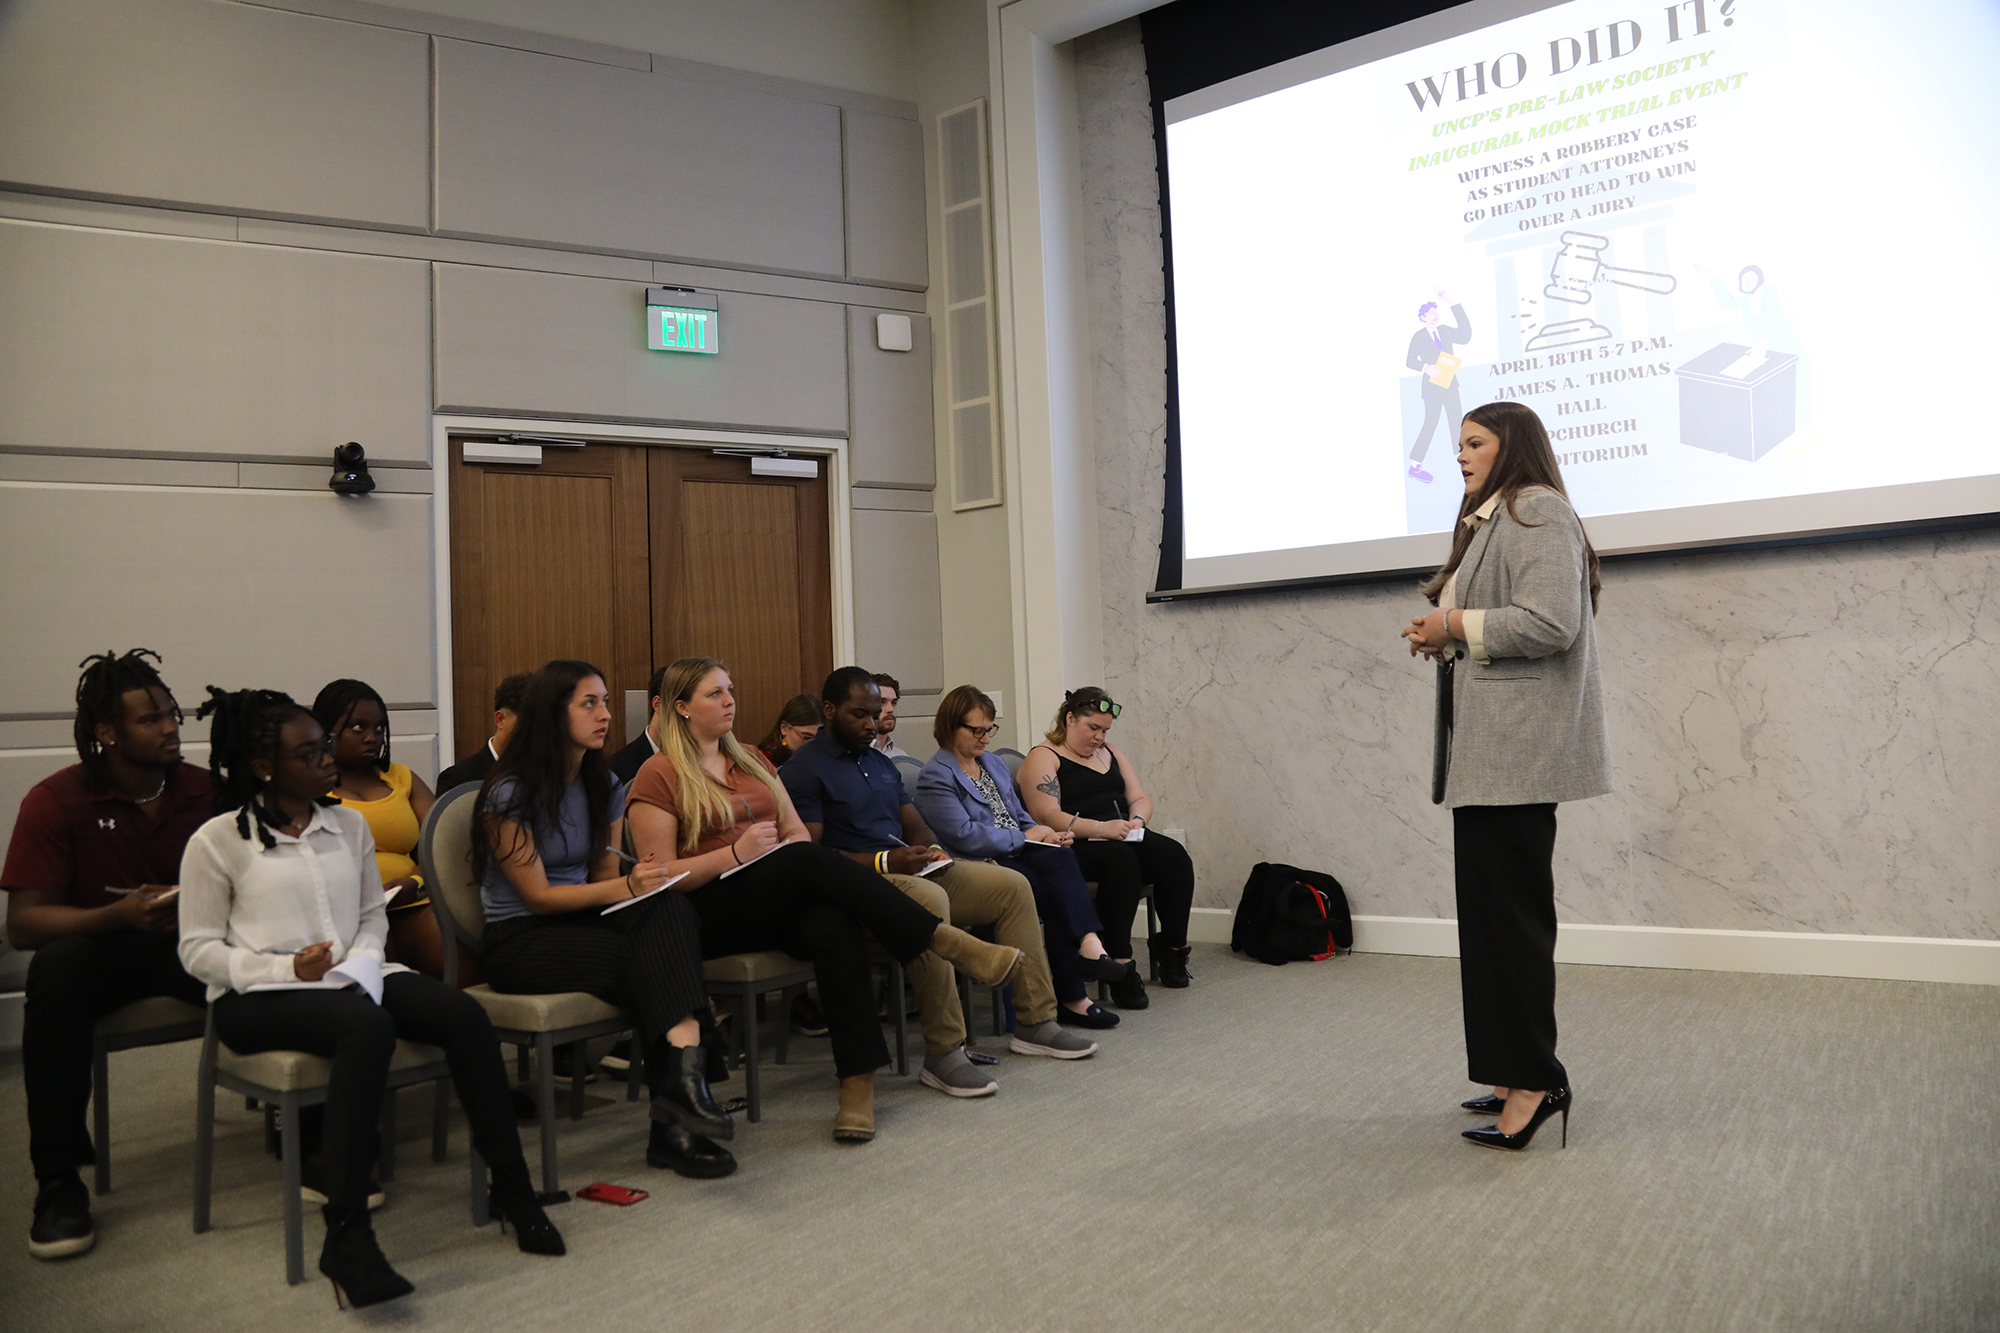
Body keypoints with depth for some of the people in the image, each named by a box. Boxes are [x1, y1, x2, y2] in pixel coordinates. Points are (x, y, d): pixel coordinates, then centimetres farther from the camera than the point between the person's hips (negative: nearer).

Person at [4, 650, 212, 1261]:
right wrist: (117, 916, -28)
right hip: (101, 946, -1)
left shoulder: (205, 791, -1)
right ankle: (59, 1180, -26)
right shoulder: (55, 801, -7)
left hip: (191, 942, 1)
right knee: (57, 968, -36)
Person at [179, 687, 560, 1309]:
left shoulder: (348, 825, 13)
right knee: (367, 1026, -38)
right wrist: (286, 968, -17)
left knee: (464, 1014, -22)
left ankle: (513, 1192, -12)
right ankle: (345, 1235, -35)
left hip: (350, 976, 5)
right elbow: (197, 949, -2)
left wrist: (362, 959, -5)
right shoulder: (217, 841, -1)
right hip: (258, 997, -5)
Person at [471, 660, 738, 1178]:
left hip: (585, 920, 5)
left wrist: (638, 888, -11)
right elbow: (538, 896, -12)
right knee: (656, 961, -33)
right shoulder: (510, 794, -10)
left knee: (673, 910, -31)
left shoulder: (605, 786, 10)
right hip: (519, 941, -5)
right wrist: (624, 887, -23)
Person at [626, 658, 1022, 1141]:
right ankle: (944, 939, -33)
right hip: (711, 912, -5)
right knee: (812, 860, -32)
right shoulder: (659, 775, 2)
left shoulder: (752, 761, 22)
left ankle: (858, 1080, -35)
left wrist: (792, 846, -6)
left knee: (835, 925, -31)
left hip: (777, 907, 5)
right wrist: (736, 854, -16)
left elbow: (798, 833, 18)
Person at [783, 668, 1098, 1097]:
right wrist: (884, 862, -23)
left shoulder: (879, 763, 23)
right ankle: (942, 1053, -34)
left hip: (911, 871, 9)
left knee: (1012, 885, -3)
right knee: (929, 900, -39)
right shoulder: (804, 770, -4)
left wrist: (931, 849, 0)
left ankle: (1035, 1022, 1)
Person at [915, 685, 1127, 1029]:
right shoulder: (935, 777, -3)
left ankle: (1088, 945, -44)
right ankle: (1071, 997, -28)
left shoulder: (994, 763, 23)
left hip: (1016, 856, 7)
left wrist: (1045, 833, 3)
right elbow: (965, 836, -14)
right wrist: (1026, 837, -8)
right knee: (1056, 893, -29)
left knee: (1061, 856, -28)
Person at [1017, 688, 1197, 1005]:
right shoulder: (1043, 758, -1)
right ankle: (1120, 965, -35)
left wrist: (1137, 820, -5)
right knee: (1122, 859, -36)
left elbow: (1140, 798, 20)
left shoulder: (1111, 753, 23)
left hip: (1123, 838, 7)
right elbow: (1048, 816, -14)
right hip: (1075, 847, -7)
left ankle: (1172, 946, -7)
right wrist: (1101, 829, -25)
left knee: (1175, 855, -21)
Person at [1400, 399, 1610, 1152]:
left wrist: (1458, 625, -12)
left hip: (1518, 750, -10)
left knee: (1509, 911, -8)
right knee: (1493, 911, 11)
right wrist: (1444, 642, 11)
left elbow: (1550, 624, -21)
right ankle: (1523, 1075, 19)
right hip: (1487, 750, 10)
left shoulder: (1537, 512, -8)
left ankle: (1534, 1078, -2)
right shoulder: (1489, 521, 24)